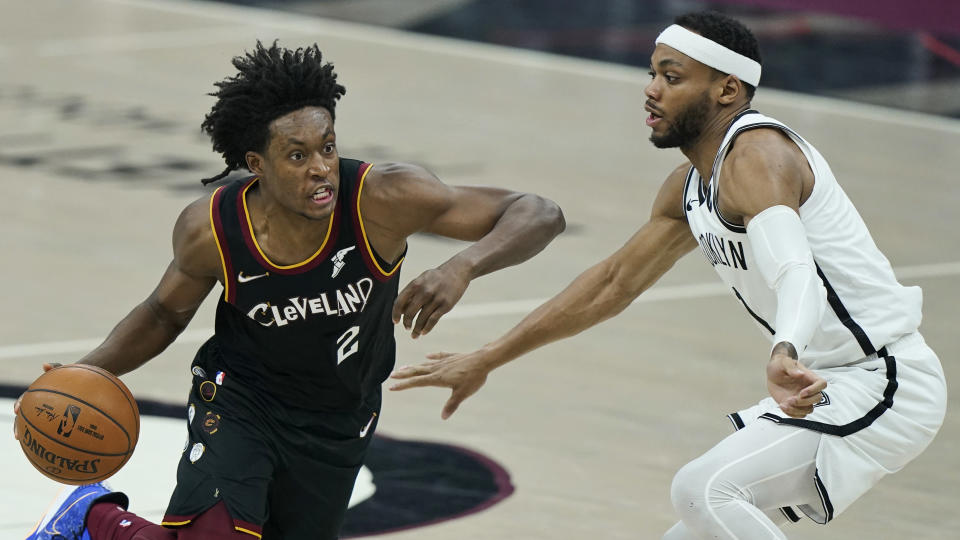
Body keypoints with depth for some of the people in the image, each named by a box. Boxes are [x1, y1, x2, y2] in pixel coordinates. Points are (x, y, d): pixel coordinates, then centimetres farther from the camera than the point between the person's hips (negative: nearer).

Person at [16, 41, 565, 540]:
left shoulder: (383, 200, -29)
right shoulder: (210, 230, -22)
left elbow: (539, 214, -29)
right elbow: (165, 313, 1)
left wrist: (462, 267, -48)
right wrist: (89, 372, -16)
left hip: (338, 426, 2)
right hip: (240, 398, -2)